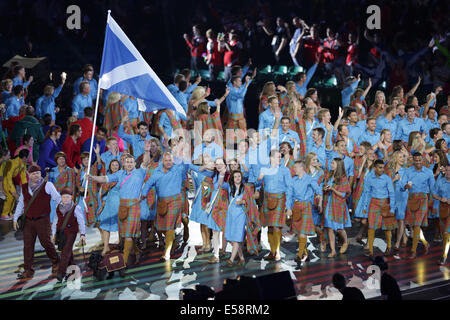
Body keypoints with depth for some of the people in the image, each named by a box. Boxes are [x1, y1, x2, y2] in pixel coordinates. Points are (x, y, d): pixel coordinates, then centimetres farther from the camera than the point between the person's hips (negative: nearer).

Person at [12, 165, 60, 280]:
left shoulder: (47, 185, -3)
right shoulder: (24, 187, 10)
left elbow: (58, 199, -1)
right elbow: (20, 204, 19)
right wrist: (15, 218, 17)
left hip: (43, 220, -4)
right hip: (28, 221, 4)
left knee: (46, 242, -2)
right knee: (28, 245, 1)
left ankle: (55, 263, 23)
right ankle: (28, 271, 5)